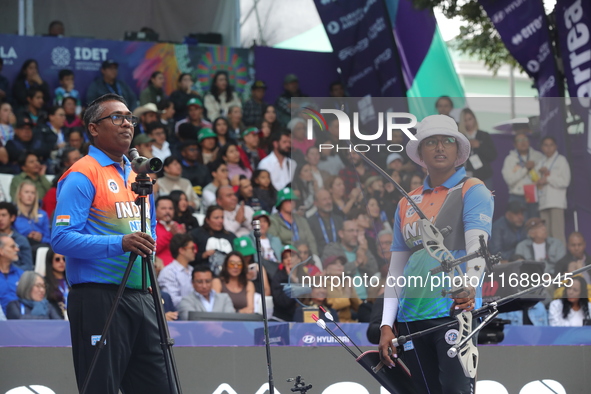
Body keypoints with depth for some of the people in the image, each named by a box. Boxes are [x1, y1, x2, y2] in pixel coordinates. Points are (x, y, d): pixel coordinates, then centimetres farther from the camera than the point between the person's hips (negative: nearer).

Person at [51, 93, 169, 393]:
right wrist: (120, 244, -26)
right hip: (99, 297, -8)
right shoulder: (82, 175, -6)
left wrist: (147, 244, 9)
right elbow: (62, 238, -16)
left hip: (140, 297, 8)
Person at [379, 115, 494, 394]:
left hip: (454, 311, -5)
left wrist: (469, 287, -34)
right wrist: (386, 326, 8)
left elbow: (476, 245, -15)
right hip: (410, 317, 5)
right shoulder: (407, 204, 18)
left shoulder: (472, 191, 3)